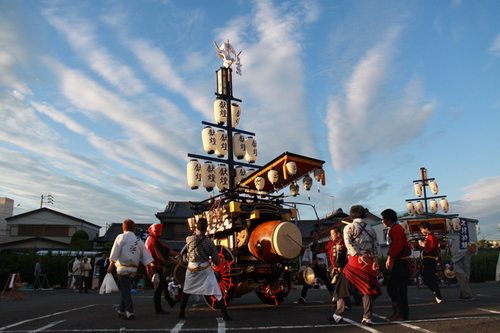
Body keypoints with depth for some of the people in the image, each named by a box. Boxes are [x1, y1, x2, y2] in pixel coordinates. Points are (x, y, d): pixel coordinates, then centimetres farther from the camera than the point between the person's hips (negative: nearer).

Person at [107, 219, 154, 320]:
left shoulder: (121, 237, -2)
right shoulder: (139, 240, 13)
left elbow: (114, 255, -8)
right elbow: (146, 256, 9)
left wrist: (111, 266, -4)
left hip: (123, 268, -5)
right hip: (134, 269, 5)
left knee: (125, 290, -4)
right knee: (126, 288, 19)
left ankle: (129, 312, -11)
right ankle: (121, 310, 29)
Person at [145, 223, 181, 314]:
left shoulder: (152, 239, 13)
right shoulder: (154, 241, -20)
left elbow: (165, 249, 12)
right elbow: (161, 255, -22)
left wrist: (177, 254, 6)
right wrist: (173, 260, -15)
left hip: (158, 267, 11)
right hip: (155, 268, -11)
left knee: (164, 285, 21)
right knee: (158, 289, -4)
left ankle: (171, 302, 35)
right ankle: (158, 309, 4)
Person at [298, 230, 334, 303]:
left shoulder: (321, 244, 3)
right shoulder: (309, 247, 12)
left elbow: (322, 255, -11)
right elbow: (305, 259, 10)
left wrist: (315, 261, -22)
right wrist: (307, 264, -10)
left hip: (321, 266, -3)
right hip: (312, 268, 3)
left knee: (326, 281, -9)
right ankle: (302, 298, 6)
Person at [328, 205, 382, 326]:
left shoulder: (349, 227, 2)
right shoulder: (370, 228, 14)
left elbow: (348, 243, -14)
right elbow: (376, 246, 3)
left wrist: (360, 256, -17)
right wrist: (375, 261, -5)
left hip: (355, 261, -3)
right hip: (369, 262, 3)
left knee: (343, 287, 6)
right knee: (368, 289, 8)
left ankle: (338, 316, 9)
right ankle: (367, 318, 3)